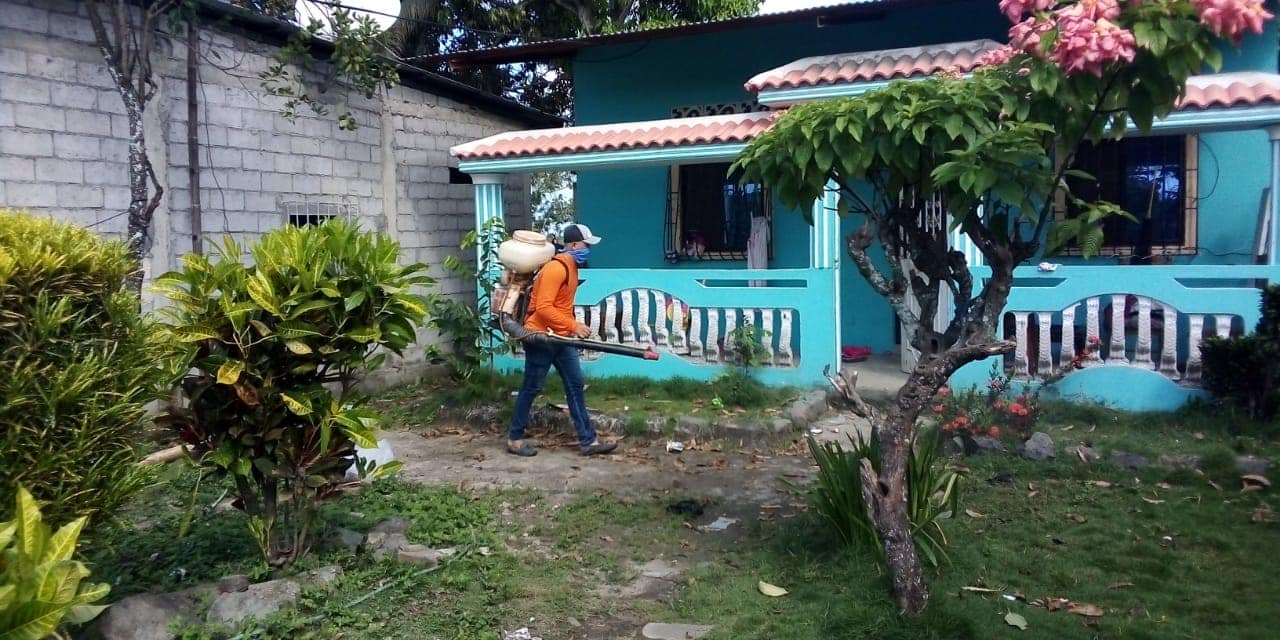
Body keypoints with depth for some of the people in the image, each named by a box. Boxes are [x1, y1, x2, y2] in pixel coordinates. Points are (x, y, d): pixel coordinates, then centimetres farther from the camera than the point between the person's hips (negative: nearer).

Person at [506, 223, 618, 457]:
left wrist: (571, 329, 18)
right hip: (540, 337, -10)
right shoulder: (555, 268, -20)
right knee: (531, 388, 2)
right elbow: (543, 308, -26)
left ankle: (588, 441, 10)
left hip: (560, 337, 10)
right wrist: (574, 325, -24)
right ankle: (515, 439, 16)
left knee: (576, 386, 7)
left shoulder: (571, 267, 11)